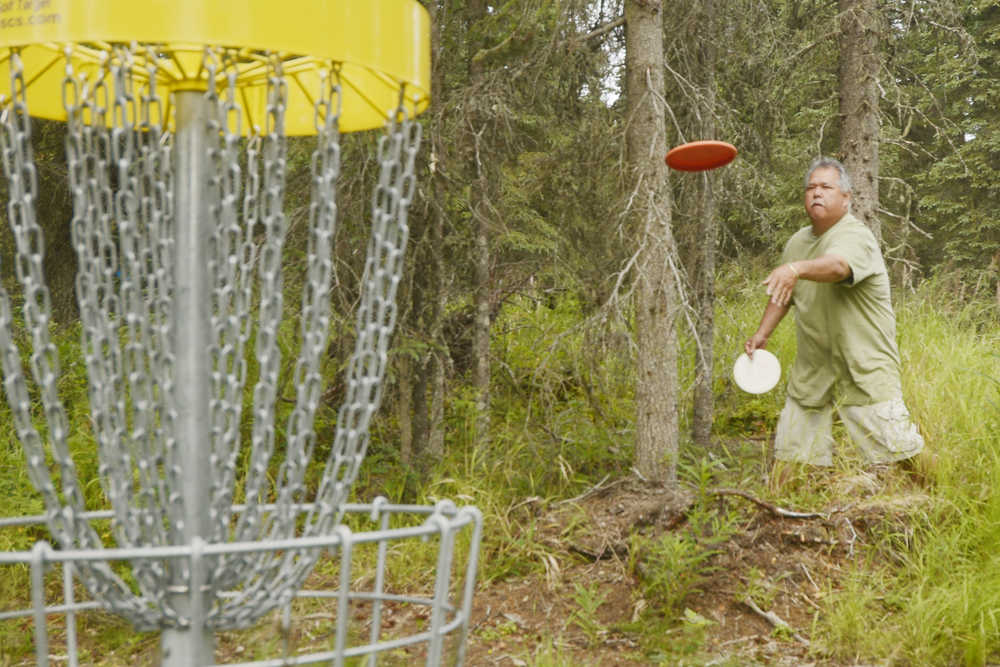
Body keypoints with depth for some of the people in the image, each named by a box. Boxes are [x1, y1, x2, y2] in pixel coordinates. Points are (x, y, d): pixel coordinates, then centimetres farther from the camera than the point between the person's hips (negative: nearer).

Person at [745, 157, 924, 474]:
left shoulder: (856, 236, -15)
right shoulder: (797, 242, 9)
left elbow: (837, 266, -39)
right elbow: (782, 294, 24)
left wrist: (796, 269, -56)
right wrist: (762, 332, 14)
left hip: (865, 370, -6)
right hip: (811, 369, 6)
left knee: (896, 448, -7)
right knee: (790, 450, 6)